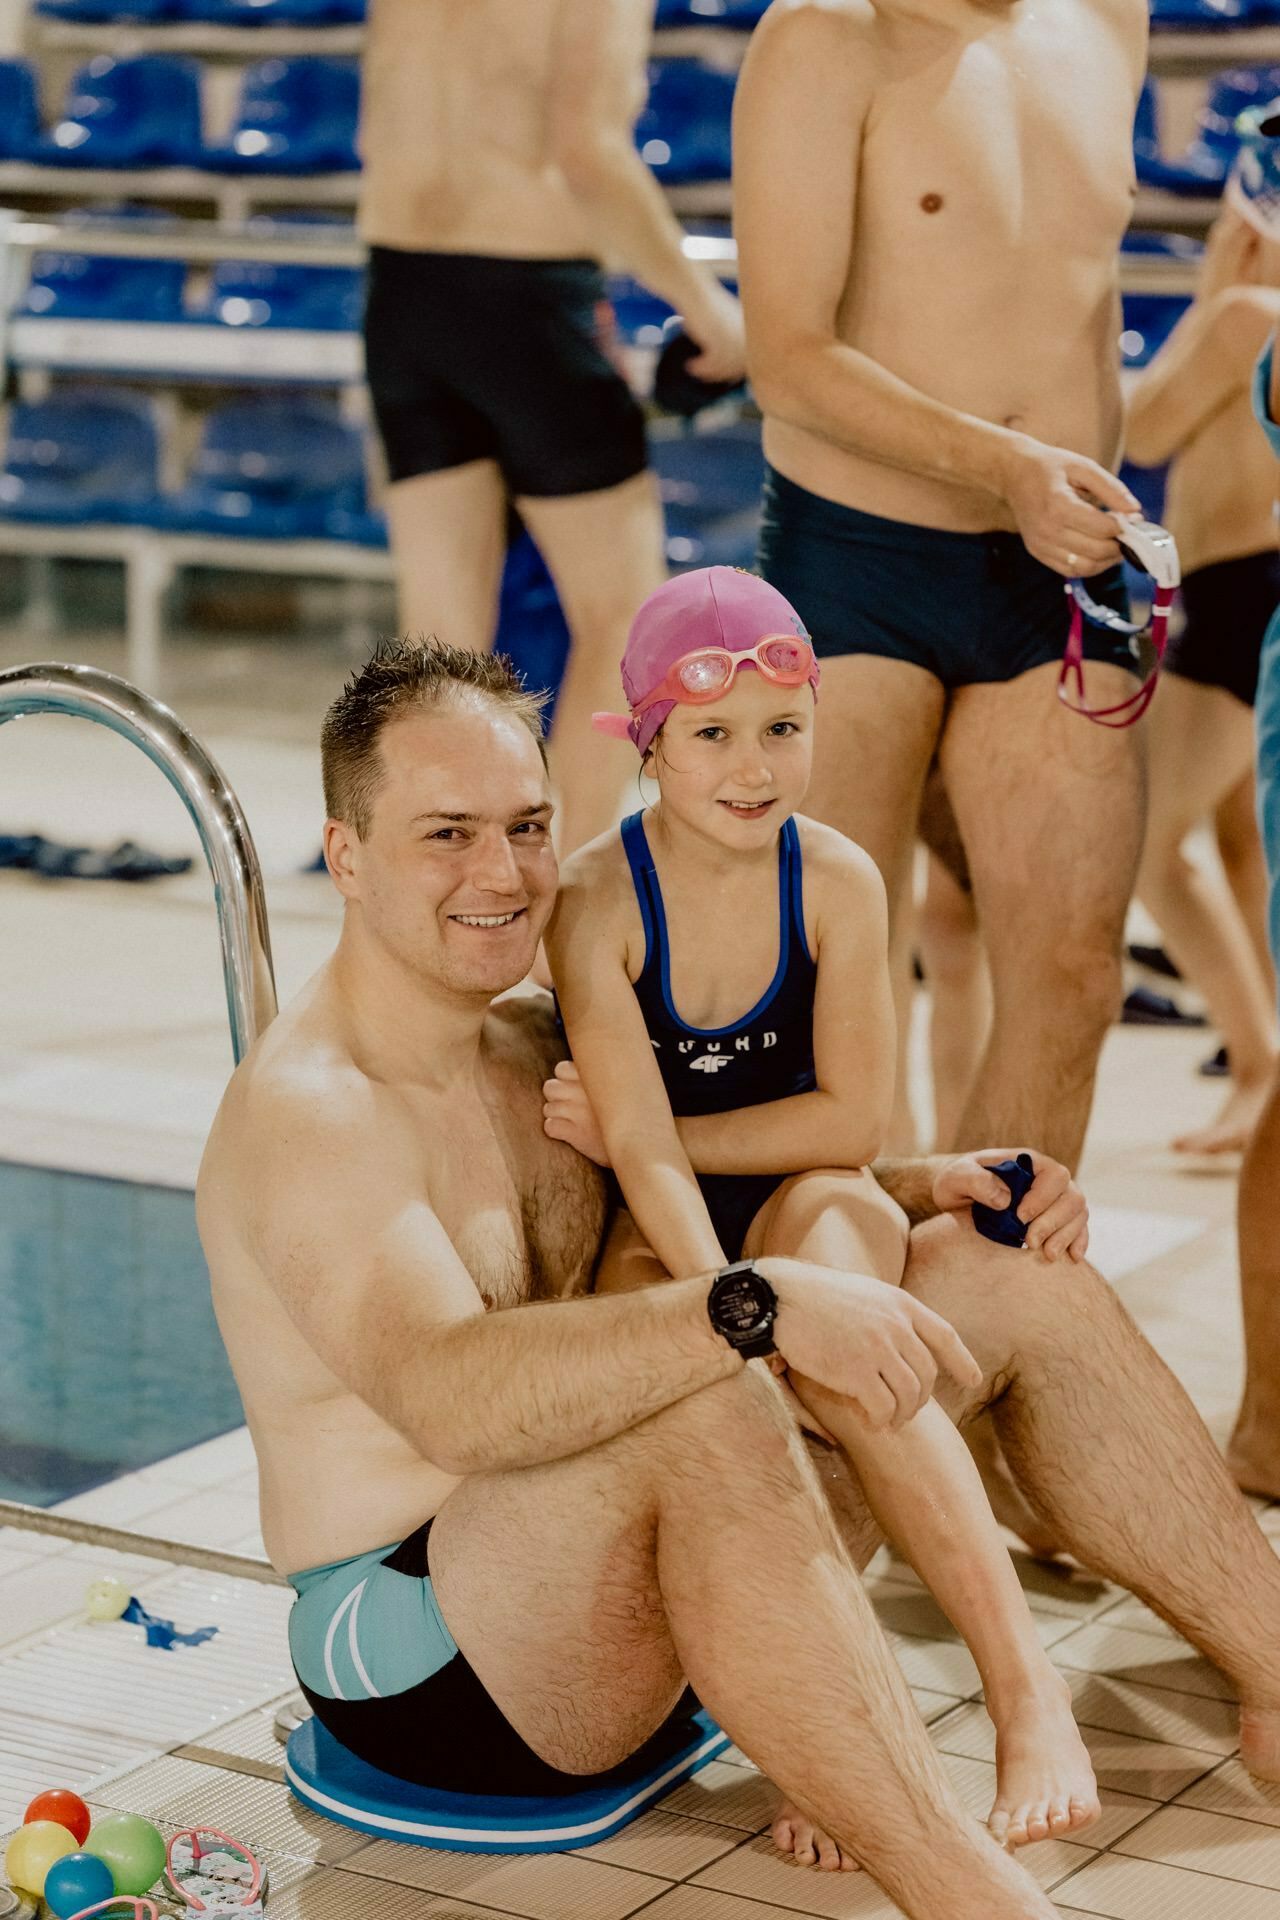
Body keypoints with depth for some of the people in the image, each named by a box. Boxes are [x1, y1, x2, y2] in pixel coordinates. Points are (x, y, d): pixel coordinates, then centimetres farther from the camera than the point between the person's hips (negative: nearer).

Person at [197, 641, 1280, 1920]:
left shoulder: (530, 1048, 9)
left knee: (1003, 1274, 4)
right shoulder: (304, 1112, -19)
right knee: (705, 1407, -39)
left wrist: (925, 1190, 5)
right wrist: (758, 1309, -44)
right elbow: (450, 1401, -35)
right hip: (412, 1646, -9)